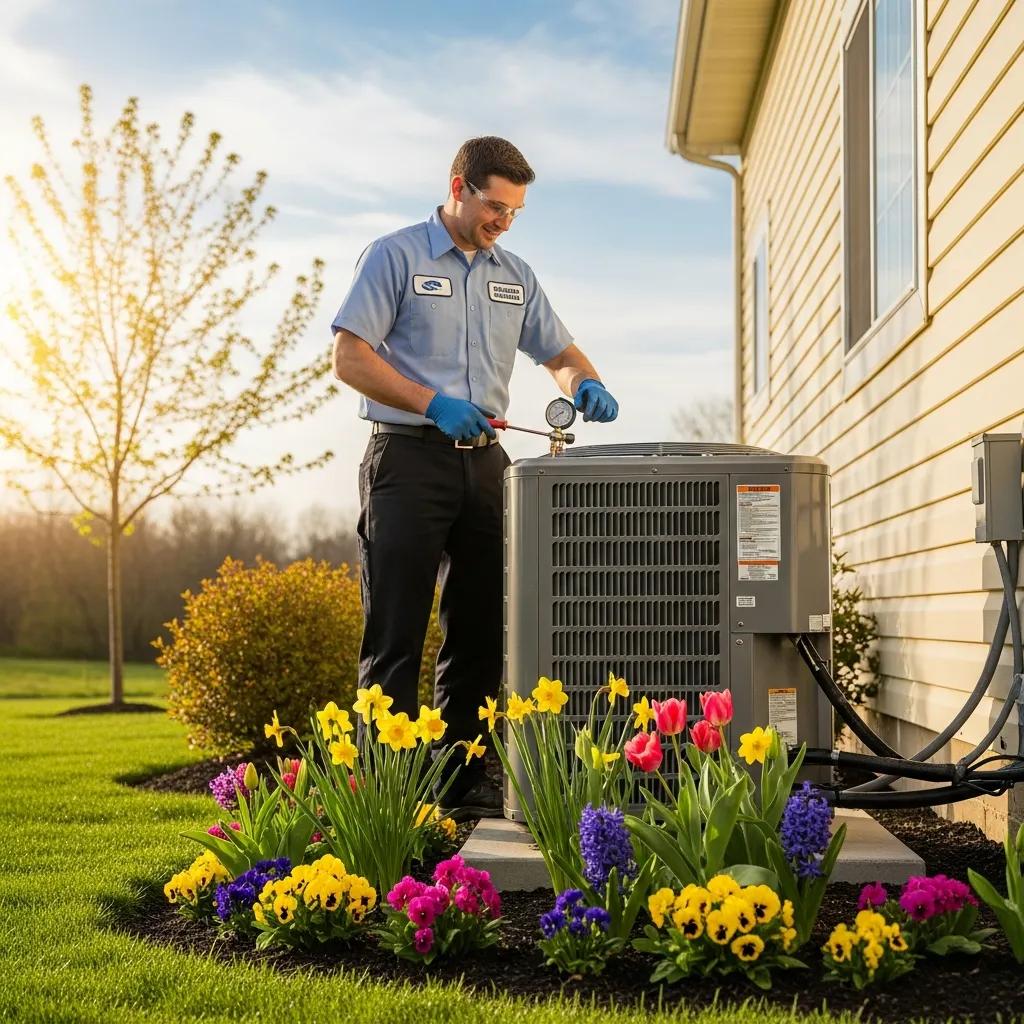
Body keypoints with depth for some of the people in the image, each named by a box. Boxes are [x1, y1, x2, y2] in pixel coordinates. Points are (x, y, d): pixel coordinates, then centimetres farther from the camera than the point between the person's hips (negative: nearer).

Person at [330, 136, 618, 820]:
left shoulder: (515, 275, 17)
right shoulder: (395, 256, -1)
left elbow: (560, 353, 21)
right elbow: (351, 357, -7)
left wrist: (586, 385, -3)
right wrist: (434, 404, -17)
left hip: (483, 461, 6)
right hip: (408, 457, -6)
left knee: (480, 633, 7)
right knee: (396, 635, -6)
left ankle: (466, 787, 14)